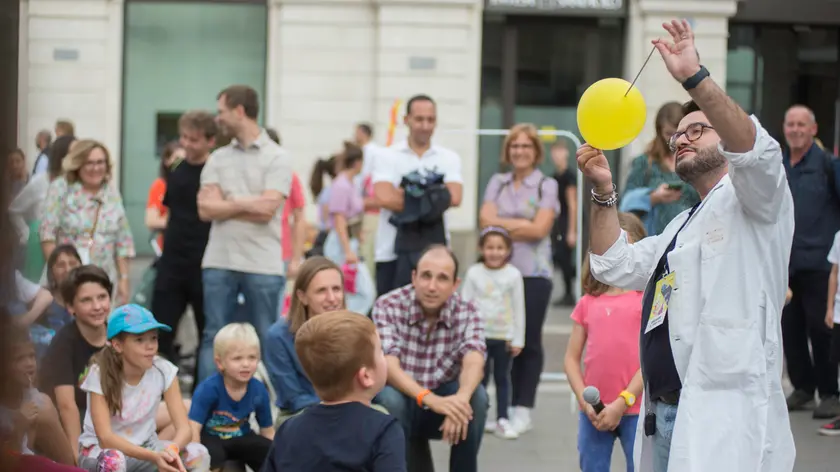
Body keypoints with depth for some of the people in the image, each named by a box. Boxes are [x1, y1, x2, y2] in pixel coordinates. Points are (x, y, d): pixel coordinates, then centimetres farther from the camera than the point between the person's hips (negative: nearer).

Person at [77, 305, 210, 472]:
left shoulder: (164, 371, -13)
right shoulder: (100, 374, -21)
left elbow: (184, 428, -17)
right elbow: (105, 437, -28)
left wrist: (172, 449, -42)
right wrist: (153, 457, -43)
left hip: (142, 447, 4)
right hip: (99, 450, -4)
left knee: (198, 454, -23)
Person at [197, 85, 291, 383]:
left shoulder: (276, 158, 0)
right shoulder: (218, 158, 11)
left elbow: (267, 208, -13)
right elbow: (206, 209, 0)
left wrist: (228, 202, -4)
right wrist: (249, 205, -7)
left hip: (263, 265, -4)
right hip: (219, 261, 4)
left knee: (266, 341, 4)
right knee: (214, 338, 5)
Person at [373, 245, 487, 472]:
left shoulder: (466, 311, -10)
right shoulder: (388, 306, -16)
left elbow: (474, 361, -27)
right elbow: (388, 366, -29)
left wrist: (461, 398, -50)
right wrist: (429, 399, -47)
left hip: (445, 400, 2)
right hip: (401, 399, -2)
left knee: (476, 395, -28)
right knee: (389, 398, -34)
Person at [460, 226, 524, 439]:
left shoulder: (513, 275, -2)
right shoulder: (474, 273, -1)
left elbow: (519, 308, 2)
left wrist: (518, 339, 1)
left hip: (504, 336, 0)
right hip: (479, 334, 0)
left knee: (502, 377, 6)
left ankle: (502, 420, 11)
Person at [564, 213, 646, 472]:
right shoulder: (588, 303, 10)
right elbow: (572, 358, 9)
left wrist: (622, 402, -12)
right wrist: (585, 402, -5)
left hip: (634, 409, -4)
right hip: (594, 413, 4)